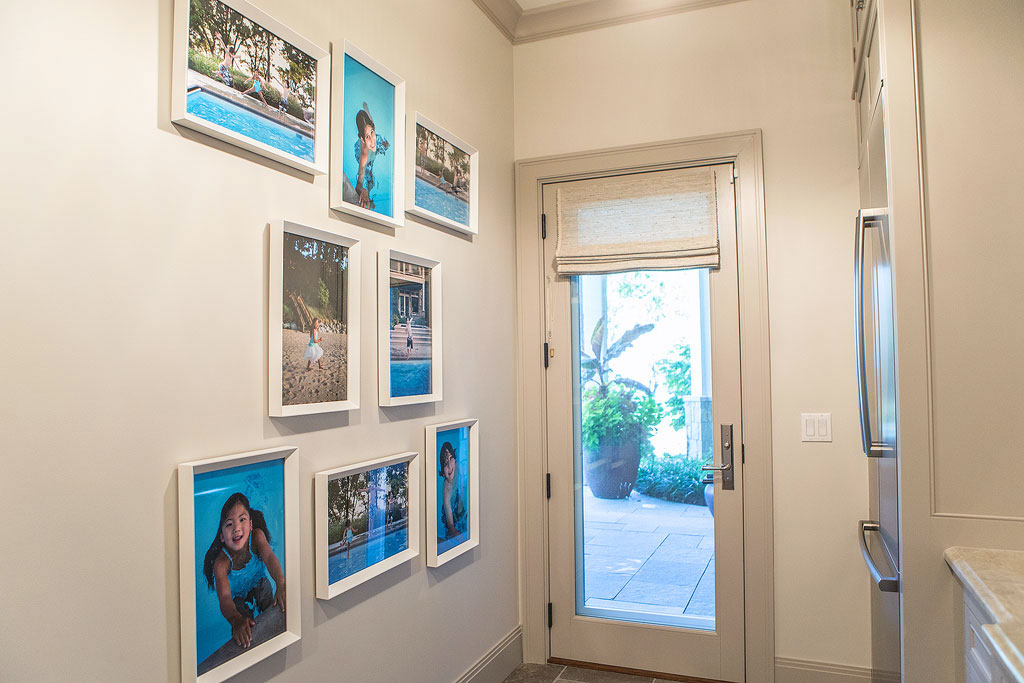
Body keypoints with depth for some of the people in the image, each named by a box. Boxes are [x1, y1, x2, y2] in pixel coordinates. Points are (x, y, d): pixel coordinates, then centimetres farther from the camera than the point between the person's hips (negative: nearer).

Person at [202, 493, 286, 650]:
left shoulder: (256, 536, -29)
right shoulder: (221, 562, -36)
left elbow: (270, 557, -45)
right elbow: (224, 597, -47)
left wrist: (281, 584, -65)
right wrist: (236, 620, -69)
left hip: (259, 585, 2)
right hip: (238, 595, -2)